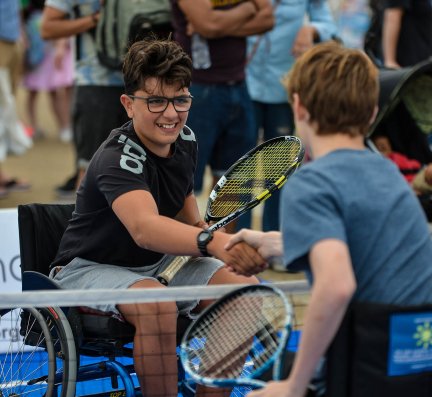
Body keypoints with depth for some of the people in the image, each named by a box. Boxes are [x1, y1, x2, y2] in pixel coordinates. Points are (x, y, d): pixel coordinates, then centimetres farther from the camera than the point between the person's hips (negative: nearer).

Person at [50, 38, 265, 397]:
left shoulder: (185, 140, -4)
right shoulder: (118, 158, -29)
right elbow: (144, 227, -50)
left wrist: (200, 226, -5)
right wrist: (211, 242, -67)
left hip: (159, 263, 8)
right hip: (91, 269, -8)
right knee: (157, 304, -37)